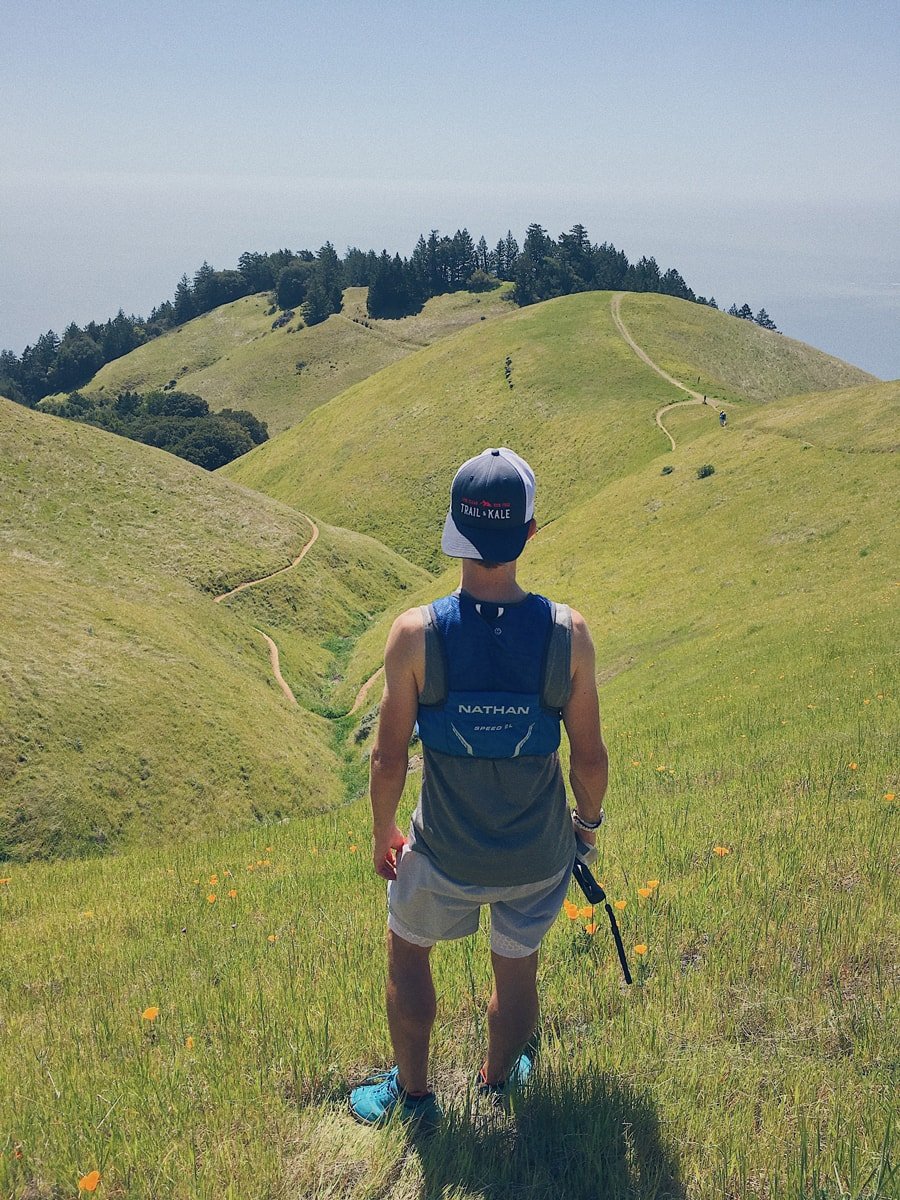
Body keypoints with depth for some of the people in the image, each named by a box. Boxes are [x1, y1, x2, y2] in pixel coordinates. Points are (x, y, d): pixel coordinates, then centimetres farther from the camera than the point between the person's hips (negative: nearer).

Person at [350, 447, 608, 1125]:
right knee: (517, 969, 27)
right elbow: (590, 757, -10)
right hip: (540, 854, 1)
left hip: (446, 854, -1)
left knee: (407, 952, 28)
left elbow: (390, 758, -13)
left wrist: (383, 834, 6)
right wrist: (589, 820, 12)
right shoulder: (567, 632, -20)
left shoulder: (417, 633, -23)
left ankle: (412, 1093, 46)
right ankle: (499, 1081, 53)